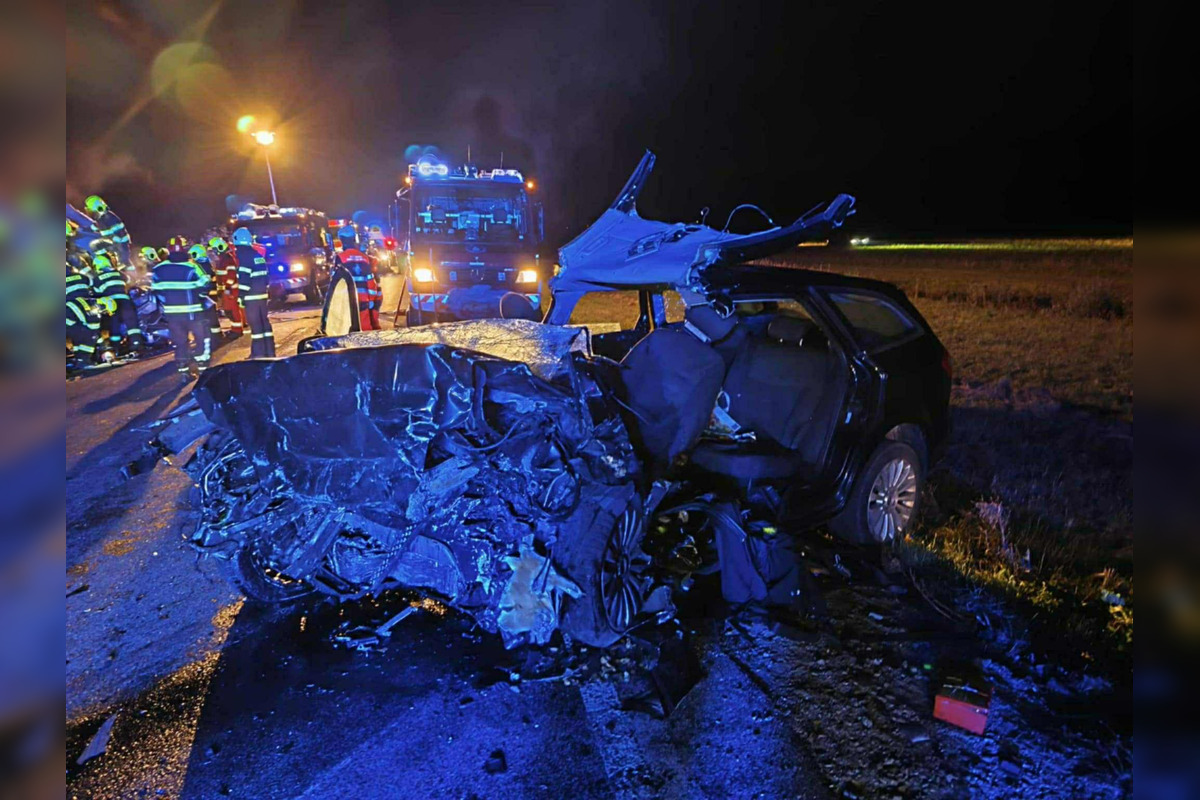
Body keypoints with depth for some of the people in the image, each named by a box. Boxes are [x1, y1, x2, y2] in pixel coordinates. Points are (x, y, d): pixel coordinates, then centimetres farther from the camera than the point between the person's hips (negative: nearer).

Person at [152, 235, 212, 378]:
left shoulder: (159, 268, 2)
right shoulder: (191, 267, -13)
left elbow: (155, 289, 7)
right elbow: (204, 286, -10)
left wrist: (167, 301, 19)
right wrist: (201, 297, 10)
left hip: (171, 312, 4)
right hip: (191, 311, -4)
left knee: (179, 341, 13)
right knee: (201, 338, 7)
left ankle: (183, 371, 14)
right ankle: (203, 368, 5)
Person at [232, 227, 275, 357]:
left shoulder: (243, 254, -11)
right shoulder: (258, 253, 14)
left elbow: (244, 277, -18)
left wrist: (241, 296, -15)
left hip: (251, 296, -8)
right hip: (262, 294, 8)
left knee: (255, 324, -6)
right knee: (264, 321, 13)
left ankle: (259, 354, -5)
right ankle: (269, 352, 17)